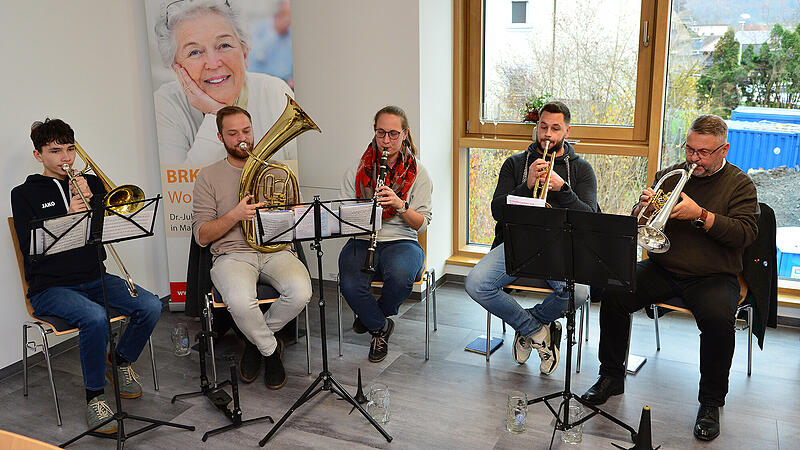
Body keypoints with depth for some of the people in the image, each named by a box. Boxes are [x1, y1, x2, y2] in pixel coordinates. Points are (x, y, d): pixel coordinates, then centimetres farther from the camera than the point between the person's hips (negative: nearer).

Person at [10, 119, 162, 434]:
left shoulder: (91, 183, 14)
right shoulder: (25, 194, 2)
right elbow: (31, 249, -10)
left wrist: (91, 201, -10)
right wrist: (68, 216, -20)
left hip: (94, 279, 4)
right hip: (50, 287, -4)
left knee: (151, 306, -20)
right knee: (95, 317, -34)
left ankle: (121, 362, 8)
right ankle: (94, 397, -14)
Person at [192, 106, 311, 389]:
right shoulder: (209, 177, 8)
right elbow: (202, 236, 1)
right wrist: (235, 215, -15)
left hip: (275, 250, 2)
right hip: (232, 255, -2)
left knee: (301, 292, -30)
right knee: (240, 301, -35)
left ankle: (256, 341, 2)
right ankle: (271, 350, -1)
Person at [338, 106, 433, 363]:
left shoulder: (417, 172, 4)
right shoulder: (359, 168, 8)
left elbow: (421, 224, -2)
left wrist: (400, 205, -20)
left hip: (401, 240, -1)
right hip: (362, 240, 1)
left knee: (400, 276, -36)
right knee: (350, 285, -31)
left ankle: (372, 316, 2)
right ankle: (380, 327, 4)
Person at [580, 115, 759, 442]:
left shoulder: (739, 184, 3)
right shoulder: (670, 176, 11)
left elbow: (746, 233, -11)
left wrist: (700, 215, -21)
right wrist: (642, 208, -12)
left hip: (713, 277, -3)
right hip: (662, 269, 3)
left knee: (718, 319, -33)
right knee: (613, 294, -22)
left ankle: (711, 402, -9)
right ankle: (612, 376, -2)